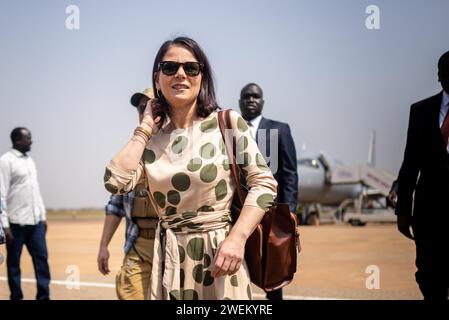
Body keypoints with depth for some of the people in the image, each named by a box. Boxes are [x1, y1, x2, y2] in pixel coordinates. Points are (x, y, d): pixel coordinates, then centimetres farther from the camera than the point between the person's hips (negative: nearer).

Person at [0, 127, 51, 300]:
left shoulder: (30, 160, 14)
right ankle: (16, 297, 15)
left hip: (36, 221, 7)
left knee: (41, 257, 4)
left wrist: (43, 216, 15)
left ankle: (44, 296, 9)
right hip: (17, 222, -7)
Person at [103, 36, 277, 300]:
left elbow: (264, 182, -8)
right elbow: (116, 183, -11)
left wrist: (237, 239, -20)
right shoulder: (150, 138, 4)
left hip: (218, 253, -2)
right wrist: (145, 127, -2)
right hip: (168, 259, 3)